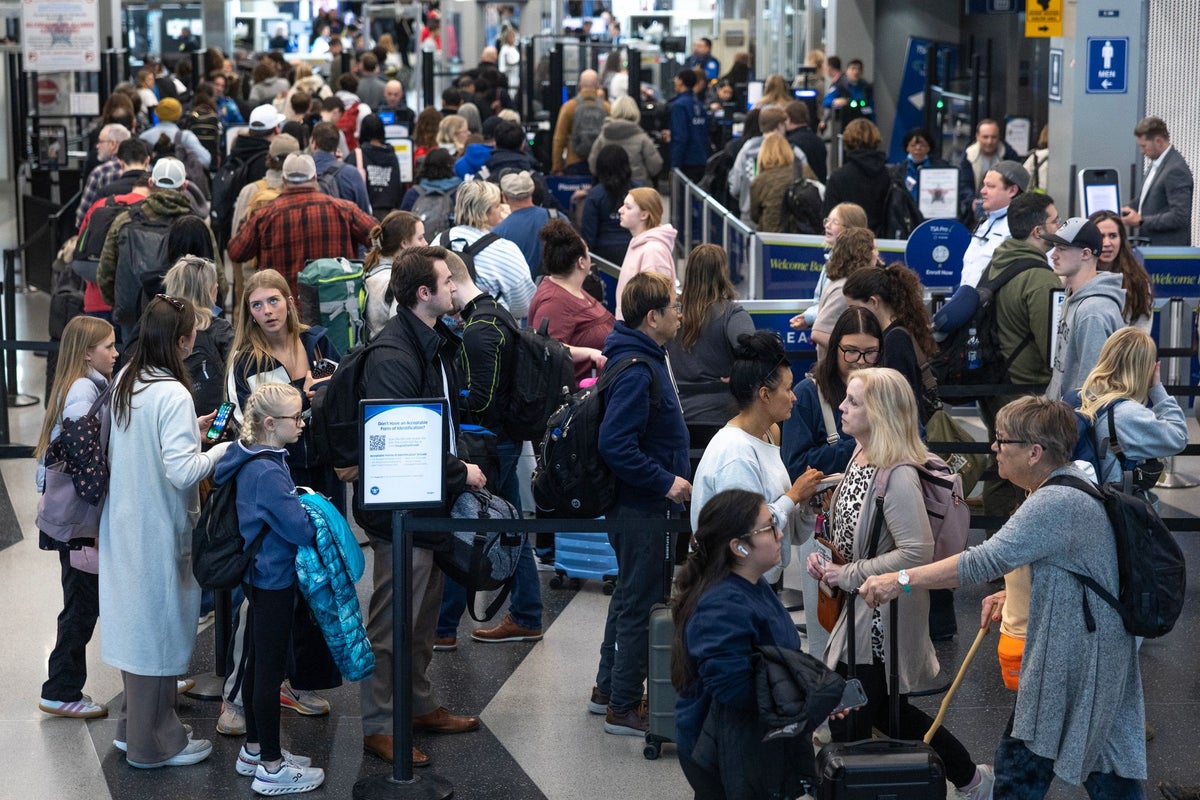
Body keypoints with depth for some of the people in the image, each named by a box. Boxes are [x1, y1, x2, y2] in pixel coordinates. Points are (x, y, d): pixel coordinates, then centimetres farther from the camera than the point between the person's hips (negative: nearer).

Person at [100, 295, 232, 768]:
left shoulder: (124, 382, 5)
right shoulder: (171, 394, -22)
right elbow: (182, 471, -26)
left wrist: (191, 429, 15)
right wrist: (226, 448, -13)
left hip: (124, 524, 8)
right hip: (160, 531, -8)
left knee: (138, 623, 19)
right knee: (160, 627, 3)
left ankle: (134, 726, 31)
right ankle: (154, 744, 14)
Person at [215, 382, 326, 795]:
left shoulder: (253, 462, 6)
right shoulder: (268, 473, -25)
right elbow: (300, 529, -23)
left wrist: (303, 504, 7)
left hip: (259, 575, 10)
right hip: (274, 579, -10)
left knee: (258, 663, 19)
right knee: (270, 670, -2)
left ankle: (254, 749, 31)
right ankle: (271, 768, 6)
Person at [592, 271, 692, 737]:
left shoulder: (644, 361, 10)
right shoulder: (635, 371, -23)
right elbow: (615, 445, -29)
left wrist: (670, 477, 17)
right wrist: (666, 482, -24)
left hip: (640, 503, 11)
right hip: (642, 507, -11)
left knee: (631, 595, 21)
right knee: (642, 602, -2)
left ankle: (608, 689, 33)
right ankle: (624, 708, 6)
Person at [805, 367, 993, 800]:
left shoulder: (898, 476, -24)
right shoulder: (860, 457, 3)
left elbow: (917, 552, -28)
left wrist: (849, 575, -21)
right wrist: (826, 560, 1)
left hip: (882, 614, -9)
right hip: (856, 608, 9)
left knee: (851, 720, 0)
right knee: (887, 711, 19)